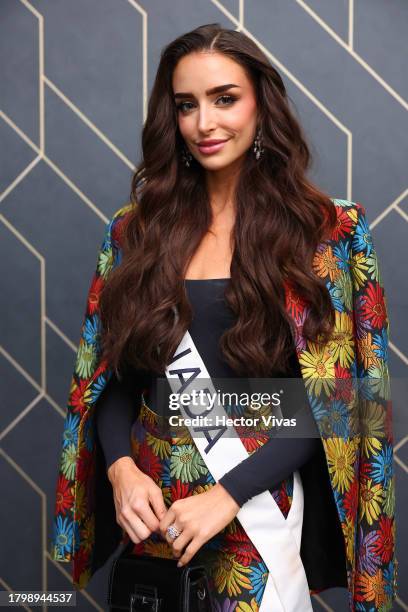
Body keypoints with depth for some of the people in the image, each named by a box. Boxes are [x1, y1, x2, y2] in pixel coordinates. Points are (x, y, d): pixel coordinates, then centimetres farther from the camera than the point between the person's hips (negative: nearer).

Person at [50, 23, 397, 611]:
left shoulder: (330, 232, -6)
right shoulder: (135, 229, 1)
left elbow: (331, 399, -8)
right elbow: (108, 371, 5)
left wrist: (228, 494, -16)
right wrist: (121, 468, -12)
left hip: (259, 503, -2)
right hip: (151, 505, 3)